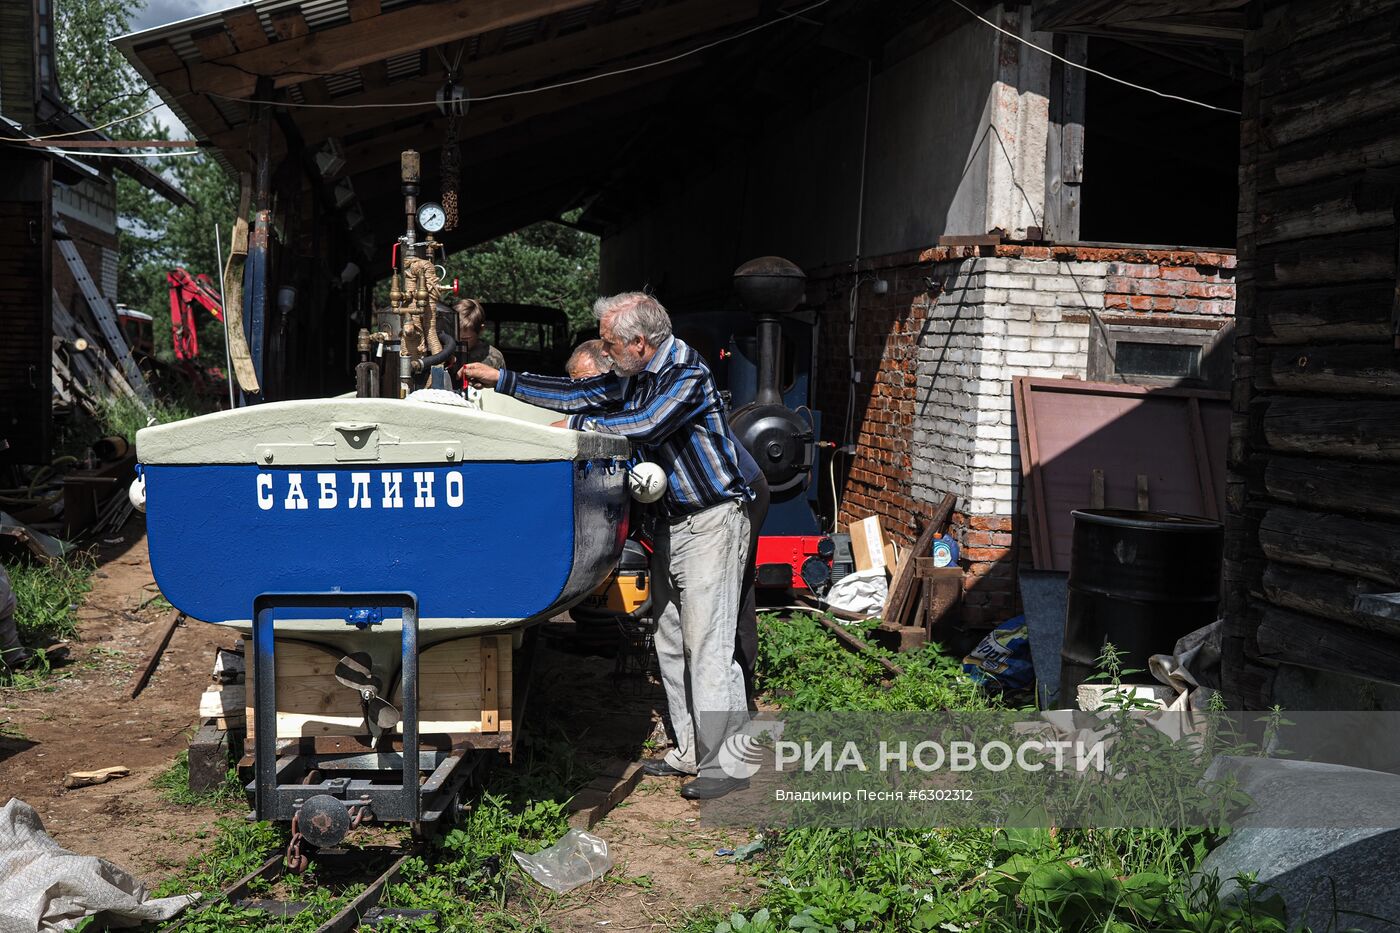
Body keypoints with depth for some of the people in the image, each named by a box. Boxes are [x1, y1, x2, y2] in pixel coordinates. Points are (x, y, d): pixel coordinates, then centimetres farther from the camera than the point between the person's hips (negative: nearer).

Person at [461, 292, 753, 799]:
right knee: (671, 643, 11)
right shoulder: (636, 377, 10)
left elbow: (647, 425, -30)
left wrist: (578, 426, -18)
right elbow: (579, 394, 17)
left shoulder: (688, 374, -18)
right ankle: (690, 752, 20)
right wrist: (502, 379, 18)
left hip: (712, 521, -10)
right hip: (673, 522, 10)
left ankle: (725, 765, -5)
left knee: (708, 645, -11)